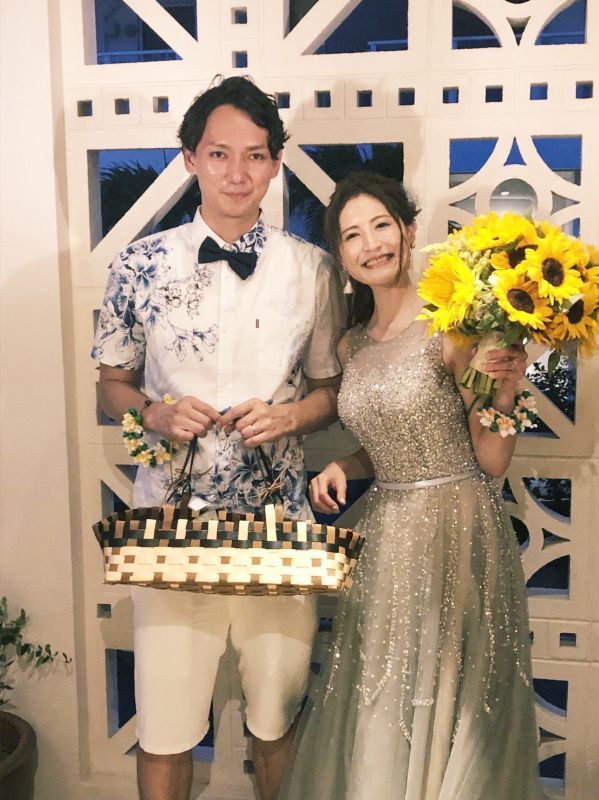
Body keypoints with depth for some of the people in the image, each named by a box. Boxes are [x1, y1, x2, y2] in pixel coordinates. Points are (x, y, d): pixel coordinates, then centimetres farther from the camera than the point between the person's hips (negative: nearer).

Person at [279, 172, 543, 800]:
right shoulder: (351, 346, 7)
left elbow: (492, 462, -10)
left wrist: (504, 391, -27)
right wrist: (342, 468, 0)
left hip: (456, 534, -5)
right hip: (384, 537, 6)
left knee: (447, 718, 11)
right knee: (376, 728, 17)